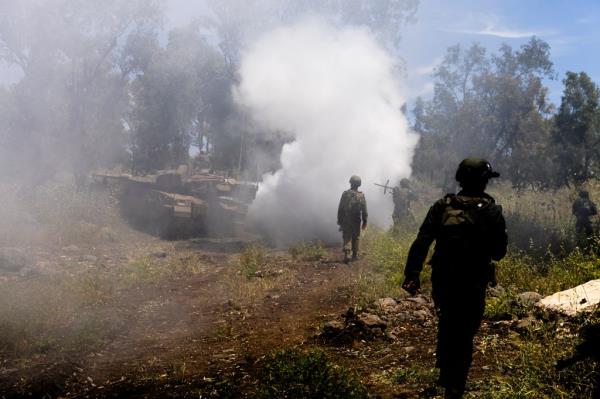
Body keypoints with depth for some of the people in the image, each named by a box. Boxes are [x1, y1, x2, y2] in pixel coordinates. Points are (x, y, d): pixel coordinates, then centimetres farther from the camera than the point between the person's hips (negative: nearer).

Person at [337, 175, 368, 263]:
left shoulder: (345, 194, -5)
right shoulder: (361, 195, -4)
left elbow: (340, 209, -2)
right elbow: (364, 210, -2)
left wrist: (339, 220, 7)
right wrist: (365, 221, 6)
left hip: (346, 220, -1)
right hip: (356, 221, 1)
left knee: (347, 237, 0)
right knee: (355, 238, 13)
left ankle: (347, 254, -17)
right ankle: (355, 255, 19)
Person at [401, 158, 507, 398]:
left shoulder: (442, 206, -2)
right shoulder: (492, 212, -8)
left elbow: (421, 243, -8)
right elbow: (499, 253, -3)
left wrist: (412, 274, -8)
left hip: (442, 281, 3)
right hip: (473, 285, -3)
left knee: (447, 323, 26)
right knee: (464, 334, 8)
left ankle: (445, 374, 40)